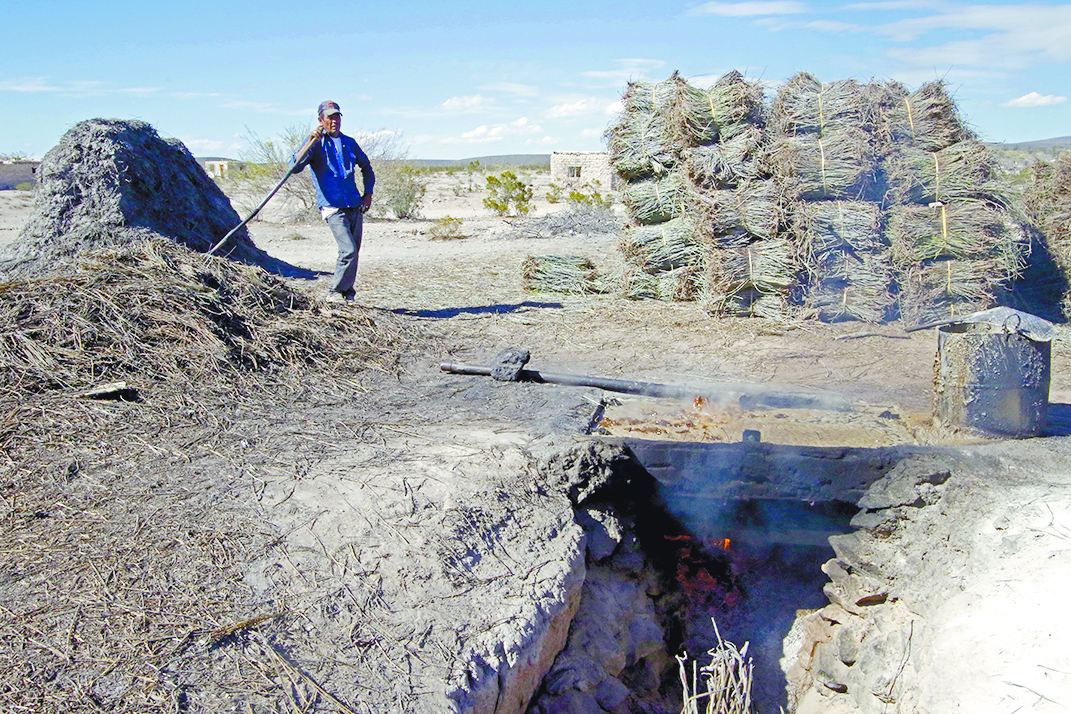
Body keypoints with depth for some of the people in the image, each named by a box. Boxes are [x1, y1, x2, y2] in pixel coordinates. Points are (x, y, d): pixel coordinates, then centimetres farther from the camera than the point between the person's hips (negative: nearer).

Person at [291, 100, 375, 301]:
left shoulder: (349, 143, 14)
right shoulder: (316, 143, -1)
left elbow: (366, 167, 29)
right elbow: (294, 167, -16)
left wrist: (368, 192, 18)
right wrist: (310, 143, -27)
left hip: (355, 207, 6)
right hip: (332, 207, -6)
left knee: (353, 252, 10)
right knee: (348, 250, -18)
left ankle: (347, 292, 25)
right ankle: (335, 292, -2)